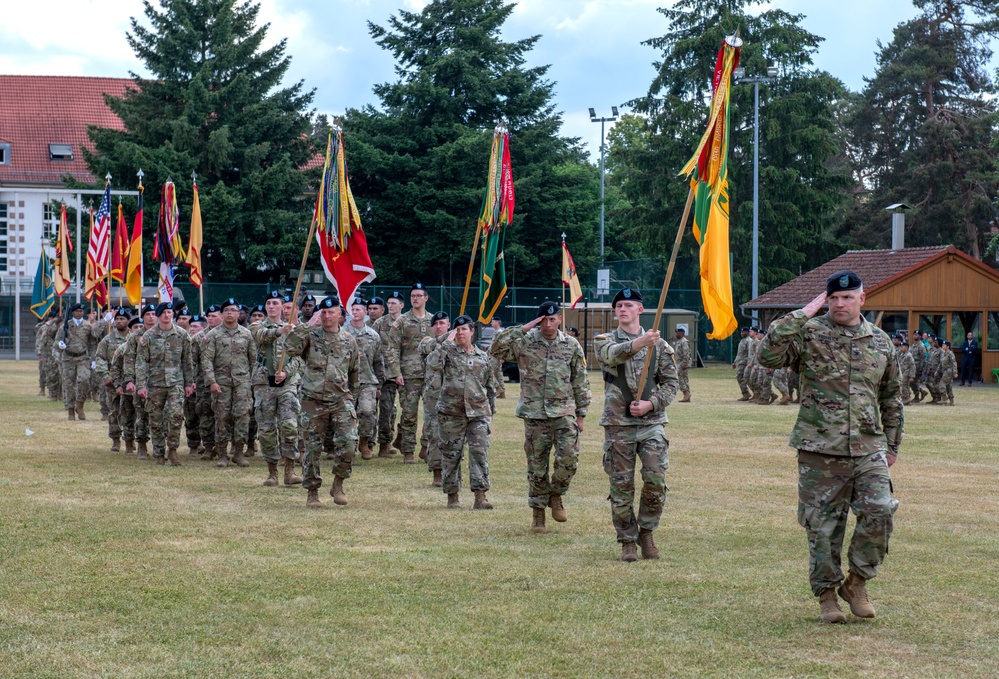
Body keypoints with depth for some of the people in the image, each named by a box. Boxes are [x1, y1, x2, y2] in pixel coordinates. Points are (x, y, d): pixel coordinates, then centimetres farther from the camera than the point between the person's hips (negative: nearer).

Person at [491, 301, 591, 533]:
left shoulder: (572, 346, 5)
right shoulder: (524, 343, 0)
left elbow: (580, 383, 10)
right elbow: (496, 349, -14)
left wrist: (580, 415, 8)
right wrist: (522, 329, -15)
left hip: (564, 413, 1)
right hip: (534, 415, -1)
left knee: (569, 458, -15)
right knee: (537, 467, 4)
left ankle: (556, 495, 12)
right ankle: (538, 512, 17)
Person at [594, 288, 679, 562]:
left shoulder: (659, 344, 8)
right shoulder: (604, 341, 4)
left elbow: (671, 383, 8)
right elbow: (614, 354, -21)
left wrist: (650, 404, -10)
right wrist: (641, 342, -40)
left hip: (652, 423, 0)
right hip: (618, 424, 0)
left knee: (656, 479, -11)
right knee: (622, 487, 2)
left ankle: (646, 532, 10)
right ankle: (627, 542, 13)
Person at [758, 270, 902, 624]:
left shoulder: (881, 342, 11)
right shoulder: (810, 334, -1)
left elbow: (891, 398, 20)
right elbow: (768, 355, -18)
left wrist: (892, 445, 19)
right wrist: (801, 315, -15)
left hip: (868, 448, 2)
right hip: (820, 449, -2)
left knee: (880, 512, -12)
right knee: (822, 525, 2)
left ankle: (856, 582, 8)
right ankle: (827, 594, 18)